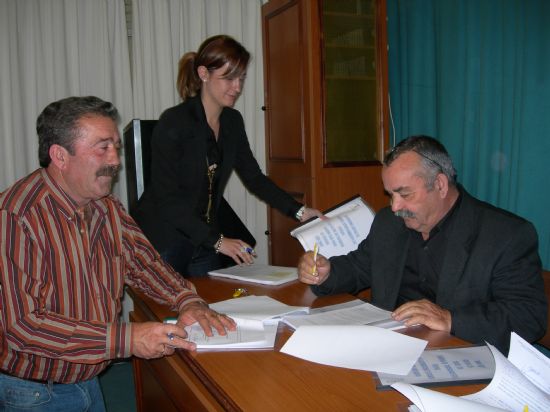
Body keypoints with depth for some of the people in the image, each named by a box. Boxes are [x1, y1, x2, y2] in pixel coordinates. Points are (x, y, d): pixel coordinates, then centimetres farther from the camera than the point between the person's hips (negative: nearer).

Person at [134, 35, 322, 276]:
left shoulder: (232, 121, 3)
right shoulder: (173, 123, -18)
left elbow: (254, 177, 8)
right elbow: (166, 198, -21)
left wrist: (299, 211, -4)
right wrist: (217, 240, -24)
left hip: (205, 243, 6)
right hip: (163, 244, -6)